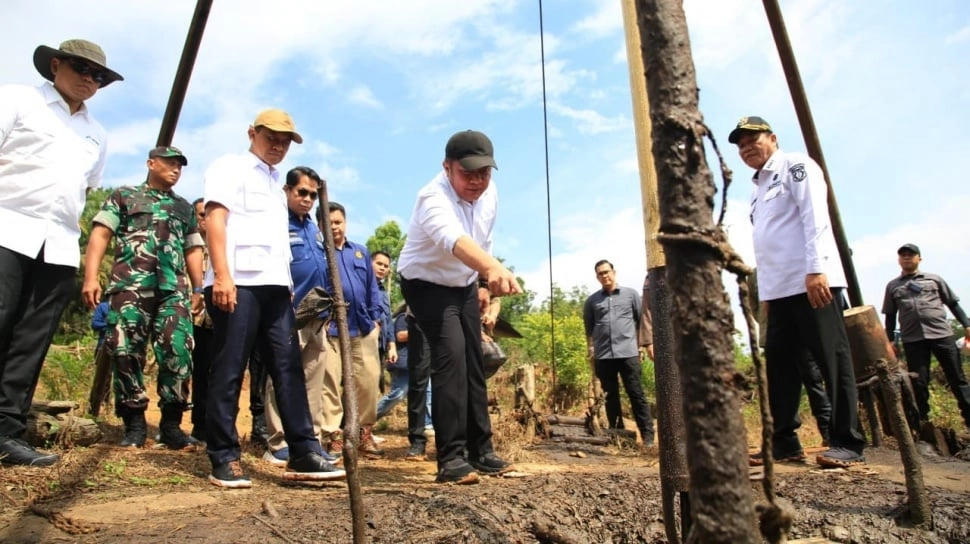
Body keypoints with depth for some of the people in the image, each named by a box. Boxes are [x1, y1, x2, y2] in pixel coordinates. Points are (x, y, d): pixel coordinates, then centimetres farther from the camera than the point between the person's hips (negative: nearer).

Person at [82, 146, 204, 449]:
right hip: (130, 284, -2)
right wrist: (91, 277, -7)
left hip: (174, 288, 2)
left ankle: (171, 424, -1)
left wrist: (200, 291, 12)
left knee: (178, 351, -10)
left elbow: (193, 251, 22)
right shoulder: (124, 197, 16)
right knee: (126, 351, -4)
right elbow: (100, 235, 6)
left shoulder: (185, 208, 25)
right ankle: (134, 424, 8)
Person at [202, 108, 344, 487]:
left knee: (288, 368, 1)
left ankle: (303, 453, 2)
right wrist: (222, 275, -19)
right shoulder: (230, 167, 6)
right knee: (229, 371, -2)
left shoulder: (275, 183, 27)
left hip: (275, 285, 7)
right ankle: (224, 459, 7)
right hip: (239, 282, -7)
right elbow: (216, 218, -7)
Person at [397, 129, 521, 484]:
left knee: (474, 364, 8)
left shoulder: (490, 193, -9)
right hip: (426, 284, -7)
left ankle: (481, 451, 19)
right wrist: (493, 268, -73)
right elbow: (454, 239, -55)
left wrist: (483, 283, 7)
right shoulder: (434, 197, -33)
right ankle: (451, 458, -15)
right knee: (450, 356, -23)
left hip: (463, 286, 7)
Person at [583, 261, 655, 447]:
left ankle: (647, 435, 3)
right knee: (610, 396, 7)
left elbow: (641, 320, 9)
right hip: (603, 356, 2)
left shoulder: (631, 294, 8)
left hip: (628, 353, -2)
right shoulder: (591, 301, 10)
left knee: (636, 394, -1)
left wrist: (641, 345, 4)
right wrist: (591, 350, 7)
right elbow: (588, 328, 13)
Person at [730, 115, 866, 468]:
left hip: (812, 281, -8)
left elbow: (815, 217, -12)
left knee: (832, 359, -5)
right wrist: (766, 291, 17)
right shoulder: (758, 188, 24)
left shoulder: (795, 166, 1)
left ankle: (848, 444, 1)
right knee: (778, 362, 6)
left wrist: (816, 269, -21)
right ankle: (784, 441, 13)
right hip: (779, 290, 8)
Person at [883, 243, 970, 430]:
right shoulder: (892, 286, 13)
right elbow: (890, 315, 14)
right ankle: (923, 423, 9)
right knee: (919, 383, 0)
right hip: (912, 340, 0)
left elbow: (953, 303, 13)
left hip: (942, 335, 0)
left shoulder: (934, 279, 12)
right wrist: (889, 340, 9)